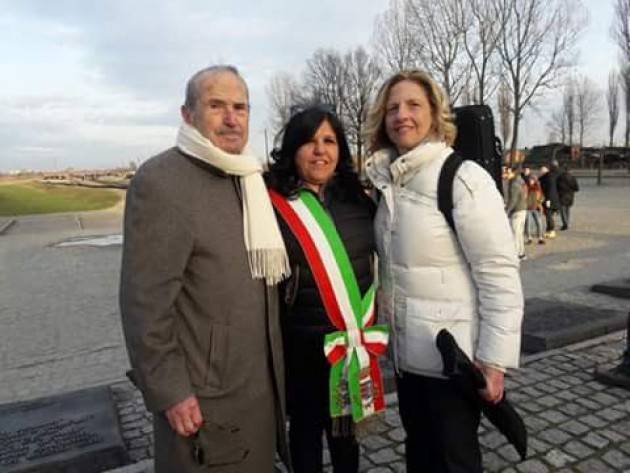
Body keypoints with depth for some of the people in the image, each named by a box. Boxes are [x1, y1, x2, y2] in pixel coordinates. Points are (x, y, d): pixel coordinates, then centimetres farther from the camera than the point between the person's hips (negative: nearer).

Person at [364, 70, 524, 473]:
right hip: (407, 349, 7)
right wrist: (384, 325, 13)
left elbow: (500, 274, -18)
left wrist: (493, 359, -19)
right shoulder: (388, 182, 6)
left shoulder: (464, 178, -16)